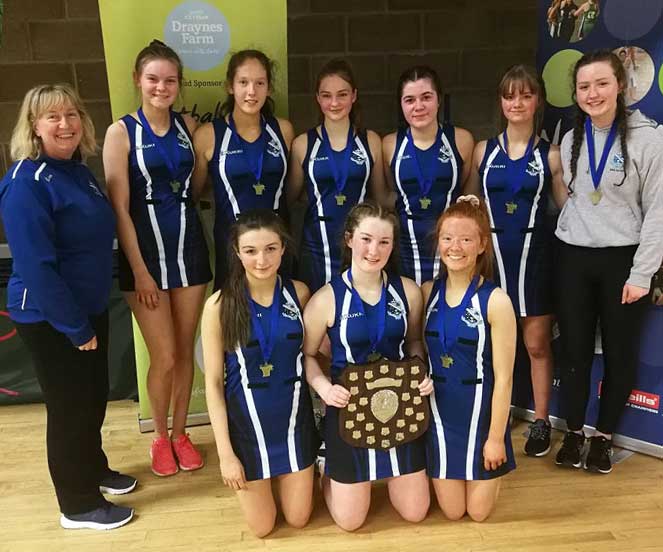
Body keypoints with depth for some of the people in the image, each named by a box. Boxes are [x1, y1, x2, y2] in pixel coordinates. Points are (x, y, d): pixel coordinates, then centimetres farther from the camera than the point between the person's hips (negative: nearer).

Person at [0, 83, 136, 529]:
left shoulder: (79, 170, 6)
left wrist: (88, 317, 13)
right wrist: (75, 327, -20)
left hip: (91, 306, 8)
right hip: (49, 318, -8)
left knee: (95, 395, 21)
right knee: (70, 405, 6)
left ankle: (94, 468, 44)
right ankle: (79, 505, 26)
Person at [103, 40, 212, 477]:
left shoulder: (188, 126, 5)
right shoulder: (121, 132, -6)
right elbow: (119, 208, -10)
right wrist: (140, 270, -11)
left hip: (189, 247, 4)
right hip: (145, 251, -3)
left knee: (185, 350, 11)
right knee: (164, 357, 1)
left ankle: (180, 433, 31)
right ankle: (160, 437, 27)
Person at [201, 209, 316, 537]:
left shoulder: (298, 293, -8)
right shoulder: (220, 305, -16)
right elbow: (213, 382, -11)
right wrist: (225, 453, -11)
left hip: (294, 416, 2)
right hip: (246, 422, -2)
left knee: (298, 519, 14)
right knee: (262, 527, 12)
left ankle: (292, 472, 43)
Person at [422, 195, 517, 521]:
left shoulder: (495, 301, -18)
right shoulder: (427, 292, -6)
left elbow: (503, 377, -14)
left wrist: (496, 437, -12)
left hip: (482, 411, -2)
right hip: (439, 412, 3)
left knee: (479, 512, 12)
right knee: (452, 511, 12)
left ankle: (492, 473, 42)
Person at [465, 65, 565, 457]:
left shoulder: (550, 155, 1)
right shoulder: (483, 151, 5)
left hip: (534, 254, -1)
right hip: (492, 255, 2)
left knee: (537, 344, 5)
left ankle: (541, 421, 21)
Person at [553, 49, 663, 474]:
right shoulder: (570, 140, 7)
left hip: (623, 259, -3)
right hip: (574, 257, 3)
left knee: (620, 353, 8)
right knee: (575, 350, 8)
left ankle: (605, 436, 26)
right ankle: (574, 433, 25)